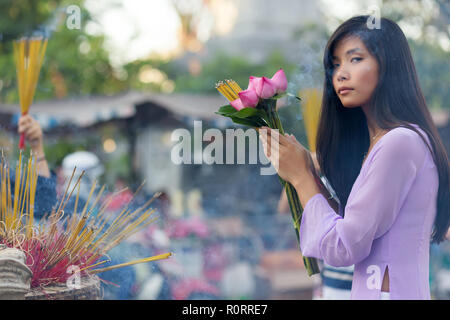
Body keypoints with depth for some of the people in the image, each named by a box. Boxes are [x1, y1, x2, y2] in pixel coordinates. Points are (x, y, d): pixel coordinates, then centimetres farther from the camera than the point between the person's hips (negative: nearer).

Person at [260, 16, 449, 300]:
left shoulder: (400, 142, -19)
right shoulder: (376, 142, 8)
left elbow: (342, 249, -19)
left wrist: (301, 176, -9)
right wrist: (308, 172, -1)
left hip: (389, 291, -8)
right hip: (367, 289, 8)